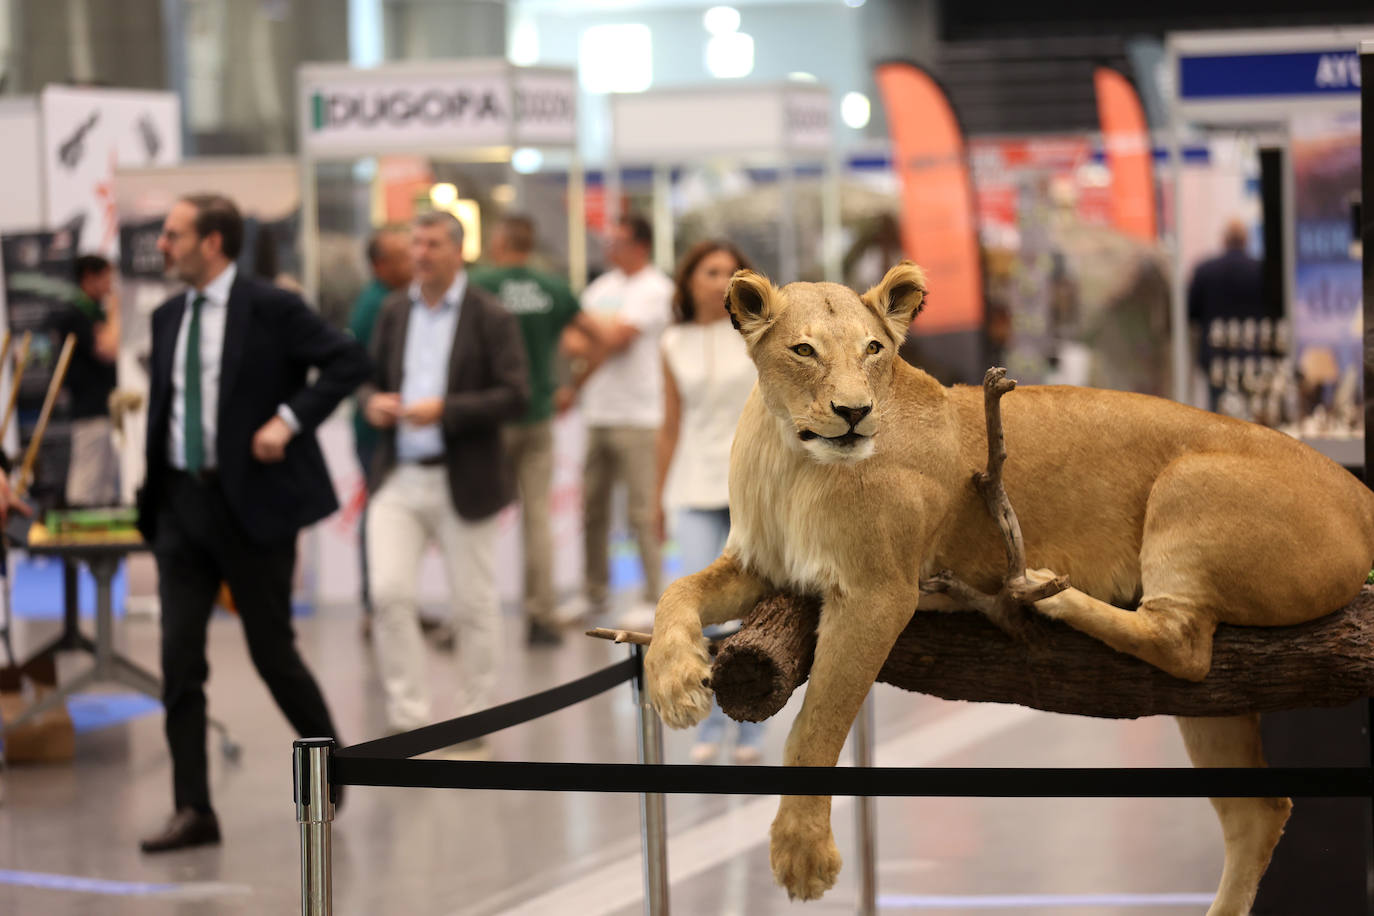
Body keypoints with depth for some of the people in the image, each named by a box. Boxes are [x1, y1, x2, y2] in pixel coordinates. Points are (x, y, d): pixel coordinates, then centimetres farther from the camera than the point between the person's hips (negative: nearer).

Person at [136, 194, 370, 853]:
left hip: (253, 501, -5)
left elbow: (348, 360, -12)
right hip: (182, 501, 6)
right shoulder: (168, 318, 11)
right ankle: (193, 810, 1)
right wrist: (150, 501, 11)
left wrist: (289, 419, -19)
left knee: (272, 650, 2)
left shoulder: (270, 309, -8)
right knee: (179, 656, -2)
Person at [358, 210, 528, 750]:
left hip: (462, 482, -3)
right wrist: (373, 402, -6)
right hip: (398, 478, 4)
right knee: (388, 593, -9)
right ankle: (408, 719, 0)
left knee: (473, 604, 6)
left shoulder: (490, 318, -6)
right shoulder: (394, 311, 9)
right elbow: (373, 377, 18)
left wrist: (444, 410, -22)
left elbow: (515, 397, -12)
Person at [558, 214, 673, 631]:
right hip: (598, 414, 7)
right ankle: (594, 593, 18)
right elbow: (571, 337, 11)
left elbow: (616, 337, -15)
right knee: (592, 507, 9)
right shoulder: (603, 286, 16)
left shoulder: (655, 289, -7)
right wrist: (598, 345, -12)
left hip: (638, 414, -7)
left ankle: (652, 599, -2)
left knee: (642, 511, -6)